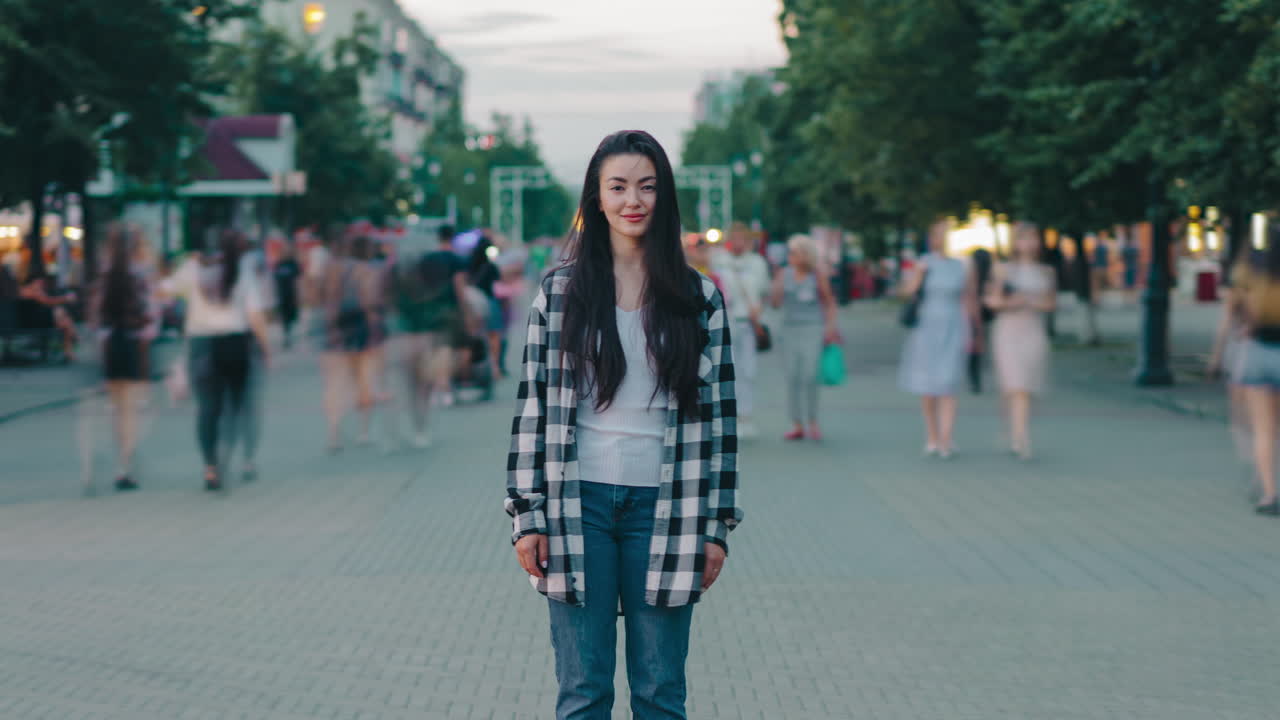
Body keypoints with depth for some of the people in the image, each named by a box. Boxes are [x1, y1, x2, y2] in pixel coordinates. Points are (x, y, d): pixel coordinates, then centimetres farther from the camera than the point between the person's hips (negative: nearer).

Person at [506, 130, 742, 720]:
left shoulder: (699, 298, 4)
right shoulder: (560, 292, 3)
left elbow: (717, 414, 5)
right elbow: (533, 406, 3)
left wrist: (717, 525, 2)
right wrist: (527, 516, -2)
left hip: (663, 506, 0)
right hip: (578, 503, 0)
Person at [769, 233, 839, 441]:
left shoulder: (818, 275, -2)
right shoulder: (783, 274, 6)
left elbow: (829, 303, 6)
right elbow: (775, 302, 6)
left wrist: (830, 328, -1)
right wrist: (777, 286, -11)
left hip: (813, 329, -4)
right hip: (790, 328, 4)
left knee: (809, 376, -12)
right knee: (792, 378, 1)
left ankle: (813, 422, 4)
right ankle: (797, 425, 6)